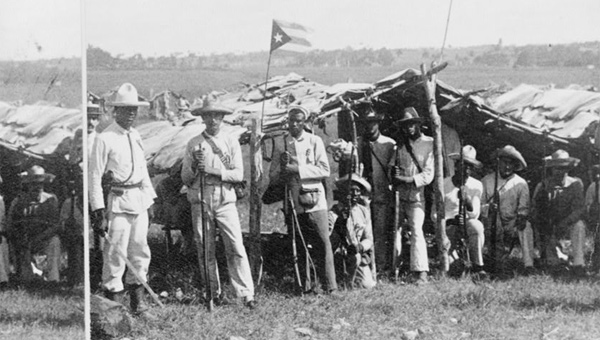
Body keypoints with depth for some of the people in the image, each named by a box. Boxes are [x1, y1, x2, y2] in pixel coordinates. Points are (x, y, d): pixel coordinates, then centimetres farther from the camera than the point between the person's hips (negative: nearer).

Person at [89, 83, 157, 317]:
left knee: (140, 251, 10)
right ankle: (113, 302, 0)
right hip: (117, 201, -7)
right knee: (116, 253, -6)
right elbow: (95, 176, -11)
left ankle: (138, 302, 20)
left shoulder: (135, 136, 14)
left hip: (139, 201, 7)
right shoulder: (105, 139, -10)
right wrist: (98, 211, -15)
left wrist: (149, 198, 18)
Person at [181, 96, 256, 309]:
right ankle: (214, 292, 13)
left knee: (236, 248, -9)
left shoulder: (231, 143, 7)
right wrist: (195, 167, -12)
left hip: (225, 201, -1)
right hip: (200, 202, 1)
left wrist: (213, 171, -13)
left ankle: (247, 294, -10)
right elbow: (185, 178, 8)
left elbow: (238, 174, -1)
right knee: (205, 250, 3)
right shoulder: (194, 144, 7)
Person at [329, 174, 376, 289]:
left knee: (368, 285, -15)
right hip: (340, 253, -3)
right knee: (354, 257, -36)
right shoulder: (338, 208, -1)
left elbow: (369, 239, 5)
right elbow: (328, 223, -21)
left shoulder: (364, 211, 10)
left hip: (361, 253, 3)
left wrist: (361, 246, -17)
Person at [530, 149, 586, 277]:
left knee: (579, 225, -35)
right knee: (552, 264, -18)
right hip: (549, 229, 0)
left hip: (569, 227, 0)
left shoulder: (575, 184, -5)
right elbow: (535, 212, -3)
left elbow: (580, 209, -14)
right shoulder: (542, 187, -2)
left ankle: (578, 264, -31)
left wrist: (564, 223, -32)